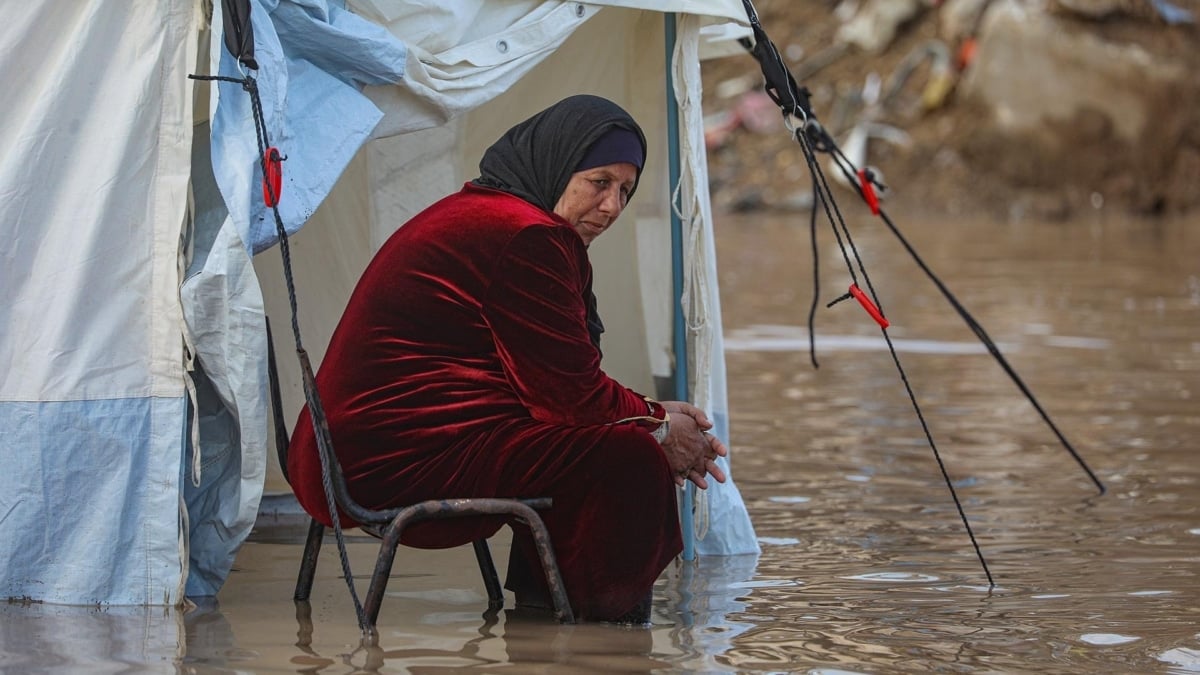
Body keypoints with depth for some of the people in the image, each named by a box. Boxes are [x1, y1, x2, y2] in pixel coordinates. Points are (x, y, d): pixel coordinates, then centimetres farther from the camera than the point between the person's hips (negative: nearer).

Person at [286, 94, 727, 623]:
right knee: (629, 458, -16)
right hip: (401, 469, -12)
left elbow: (554, 382, 22)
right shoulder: (525, 235, -14)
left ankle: (540, 610, 25)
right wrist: (659, 427, 4)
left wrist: (653, 414, 10)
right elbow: (571, 391, -12)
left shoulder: (479, 214, 21)